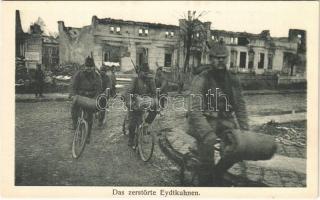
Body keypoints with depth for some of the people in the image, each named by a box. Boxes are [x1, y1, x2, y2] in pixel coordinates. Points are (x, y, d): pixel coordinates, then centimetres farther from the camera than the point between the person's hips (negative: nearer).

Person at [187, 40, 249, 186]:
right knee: (207, 164, -14)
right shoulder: (201, 80, -11)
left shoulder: (233, 80, 6)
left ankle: (218, 172, 12)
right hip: (204, 121, -5)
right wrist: (208, 134, -30)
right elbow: (195, 110, -20)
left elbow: (240, 106, 9)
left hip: (224, 122, 5)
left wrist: (245, 130, -3)